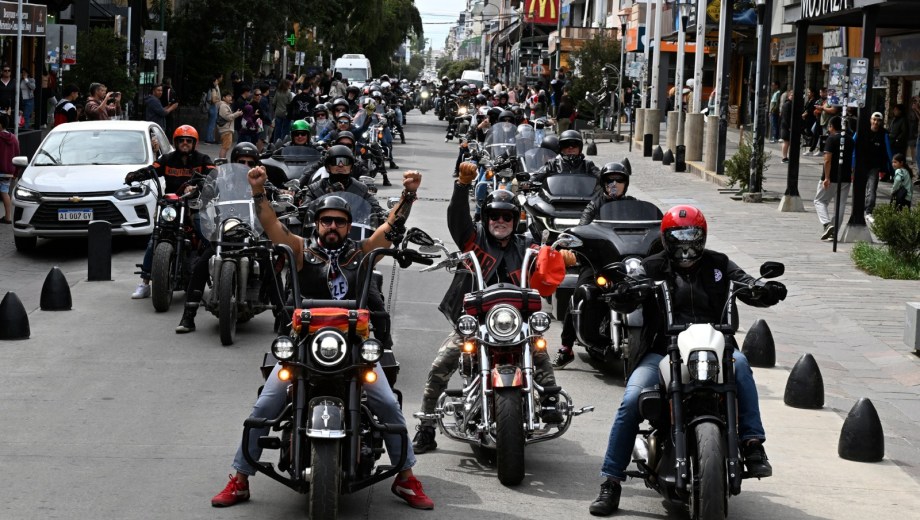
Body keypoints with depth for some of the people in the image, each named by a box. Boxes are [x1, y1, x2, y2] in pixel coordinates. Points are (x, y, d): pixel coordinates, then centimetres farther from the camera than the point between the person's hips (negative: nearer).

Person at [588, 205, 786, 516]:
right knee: (631, 402, -21)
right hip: (662, 350, -1)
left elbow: (749, 288, 5)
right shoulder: (654, 268, 7)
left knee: (739, 363, -31)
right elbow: (624, 303, -5)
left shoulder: (717, 265, 13)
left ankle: (752, 444, -31)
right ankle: (610, 482, -13)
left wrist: (768, 292, -18)